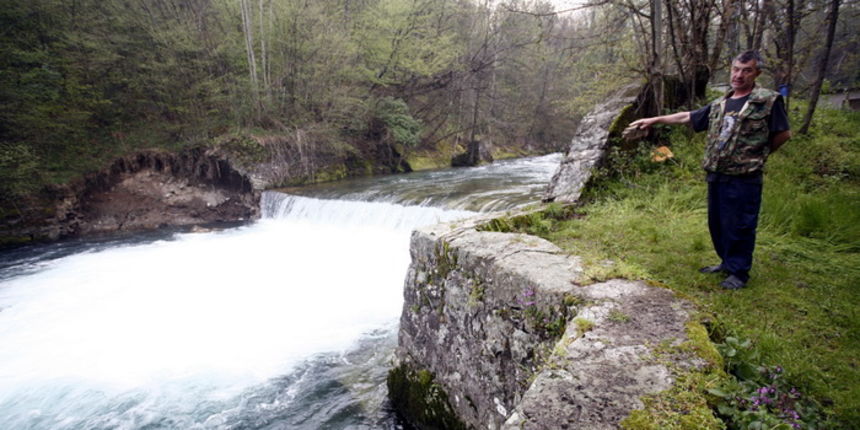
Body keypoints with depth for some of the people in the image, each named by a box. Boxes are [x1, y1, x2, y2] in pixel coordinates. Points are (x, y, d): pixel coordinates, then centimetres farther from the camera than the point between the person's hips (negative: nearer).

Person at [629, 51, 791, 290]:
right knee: (717, 223, 16)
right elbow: (686, 118, 16)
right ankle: (727, 262, 33)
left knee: (740, 227, 1)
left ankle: (739, 272, 16)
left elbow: (783, 134, -3)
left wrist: (758, 155, 4)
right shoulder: (719, 105, 11)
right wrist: (654, 120, 13)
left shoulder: (768, 101, -6)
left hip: (744, 179, -6)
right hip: (716, 176, 7)